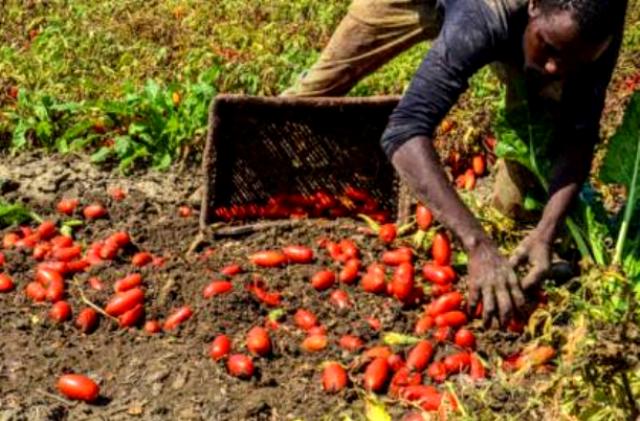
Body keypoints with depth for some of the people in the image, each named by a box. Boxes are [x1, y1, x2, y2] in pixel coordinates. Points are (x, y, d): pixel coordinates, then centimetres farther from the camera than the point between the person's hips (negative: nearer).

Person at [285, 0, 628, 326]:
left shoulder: (596, 30, -35)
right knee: (323, 86, 7)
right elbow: (404, 130, -55)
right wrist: (478, 245, -65)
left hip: (517, 28, 3)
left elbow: (579, 134, -31)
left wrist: (546, 232, -49)